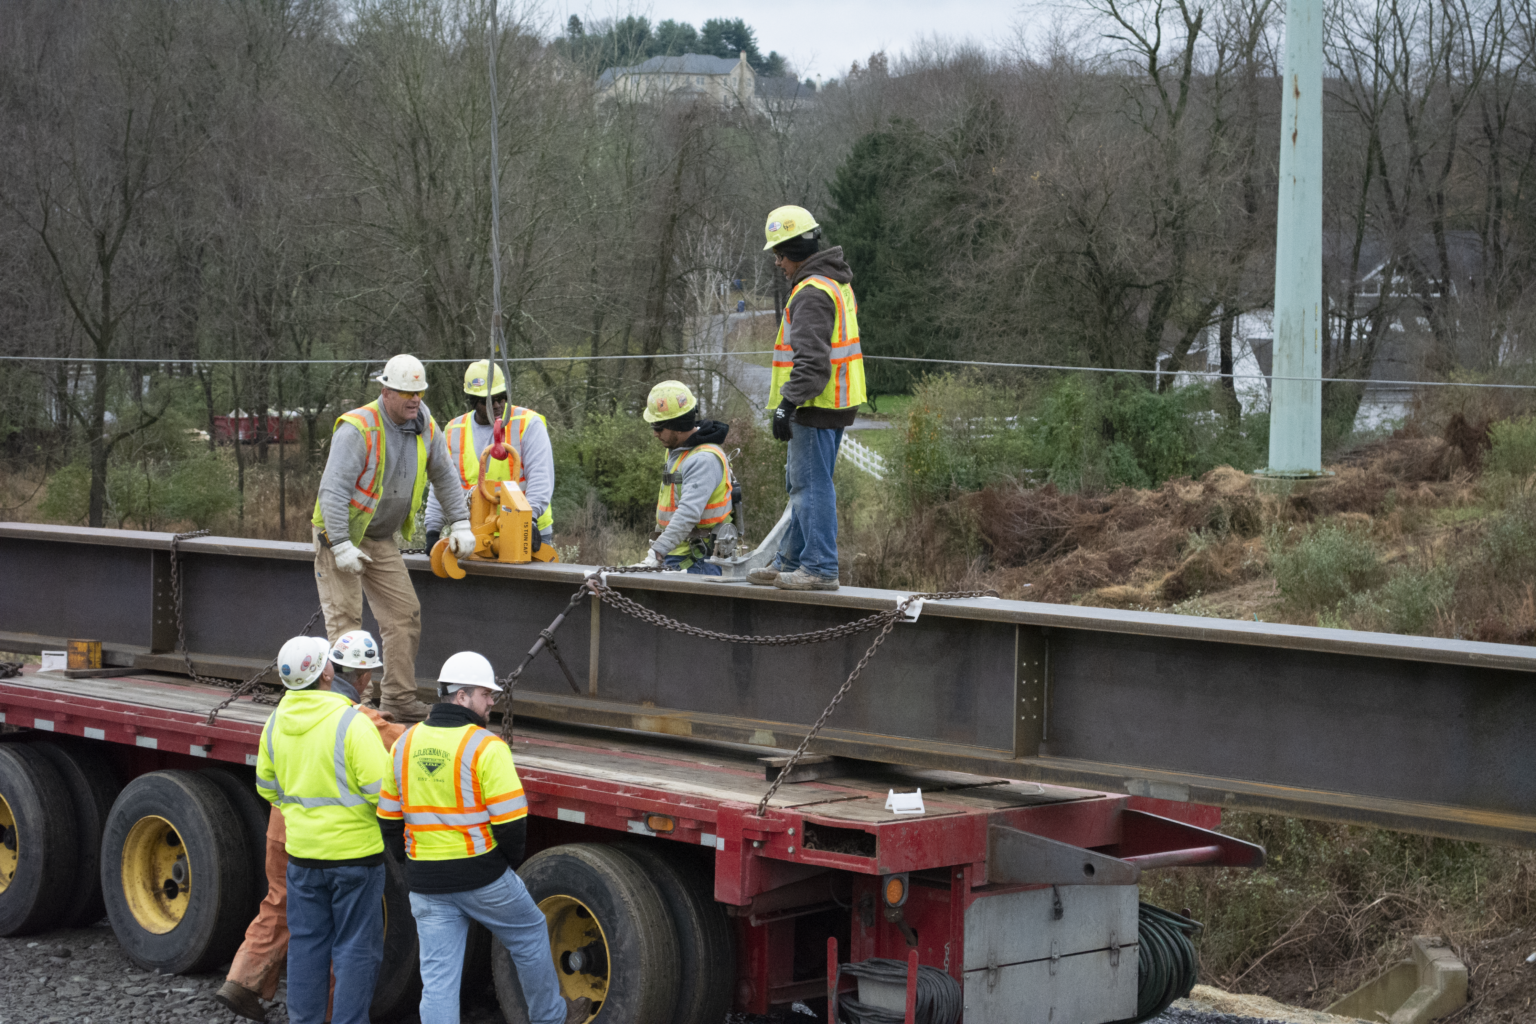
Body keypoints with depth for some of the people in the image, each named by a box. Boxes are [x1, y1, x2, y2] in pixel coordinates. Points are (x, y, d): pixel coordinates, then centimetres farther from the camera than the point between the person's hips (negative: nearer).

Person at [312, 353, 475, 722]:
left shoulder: (425, 428, -1)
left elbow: (446, 477, 14)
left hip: (381, 539, 7)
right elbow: (333, 489, -27)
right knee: (345, 617, -11)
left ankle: (399, 700, 9)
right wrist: (340, 545, -30)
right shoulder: (357, 429, -23)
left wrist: (460, 524, 7)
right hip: (339, 535, -7)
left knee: (404, 613, 3)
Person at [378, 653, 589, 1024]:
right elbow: (512, 821, -16)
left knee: (438, 979, 5)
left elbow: (388, 819, 11)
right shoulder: (486, 747, -14)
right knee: (530, 937, 21)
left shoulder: (403, 745, 5)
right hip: (482, 876, -5)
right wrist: (511, 861, 3)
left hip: (426, 882, 5)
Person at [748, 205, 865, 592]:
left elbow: (811, 357, -24)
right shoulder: (837, 283, 16)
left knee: (811, 485, -6)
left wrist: (788, 403, -23)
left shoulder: (811, 292, -17)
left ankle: (821, 568, -4)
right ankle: (790, 562, 25)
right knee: (804, 484, 17)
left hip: (817, 405, -11)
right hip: (836, 402, 11)